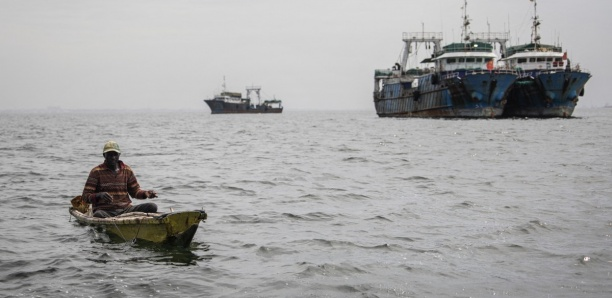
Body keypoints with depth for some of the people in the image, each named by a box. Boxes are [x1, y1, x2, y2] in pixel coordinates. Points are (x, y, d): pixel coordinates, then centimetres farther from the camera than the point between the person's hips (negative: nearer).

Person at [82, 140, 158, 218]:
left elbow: (135, 191, 21)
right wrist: (99, 195, -25)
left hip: (125, 209, 4)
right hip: (105, 210, -4)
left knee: (152, 206, -18)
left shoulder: (127, 170, 13)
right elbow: (85, 197, -4)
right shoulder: (96, 172, 0)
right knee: (98, 215, -41)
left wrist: (146, 194, -2)